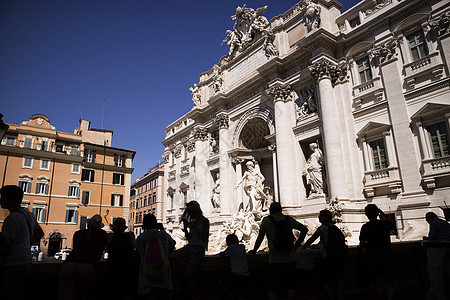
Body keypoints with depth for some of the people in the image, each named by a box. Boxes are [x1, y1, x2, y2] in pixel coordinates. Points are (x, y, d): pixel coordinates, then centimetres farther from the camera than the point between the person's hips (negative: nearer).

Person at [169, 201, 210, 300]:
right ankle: (176, 285, -15)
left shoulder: (204, 221, -1)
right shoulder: (193, 222, 18)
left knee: (187, 276, -18)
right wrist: (185, 226, 8)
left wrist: (195, 228, -15)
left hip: (198, 250, -7)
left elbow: (204, 237, -10)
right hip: (189, 247, 7)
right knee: (169, 259, -19)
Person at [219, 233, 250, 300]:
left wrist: (221, 253, 36)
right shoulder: (242, 246, 13)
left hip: (236, 274, -6)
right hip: (246, 275, 6)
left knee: (221, 283, 13)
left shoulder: (231, 247, -1)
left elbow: (222, 253, 16)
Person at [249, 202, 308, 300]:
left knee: (271, 287, 6)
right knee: (290, 286, 14)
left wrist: (254, 251, 20)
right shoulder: (289, 219, 7)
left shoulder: (266, 220, -2)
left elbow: (260, 238, 6)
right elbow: (304, 229, 12)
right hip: (291, 258, 3)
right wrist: (296, 245, 14)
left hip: (275, 261, -3)